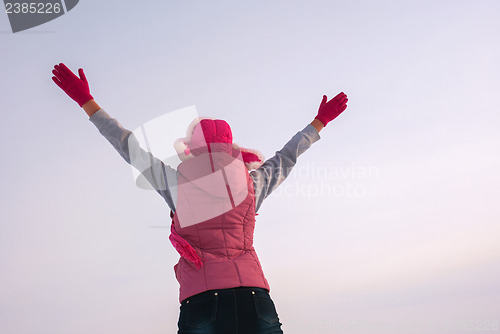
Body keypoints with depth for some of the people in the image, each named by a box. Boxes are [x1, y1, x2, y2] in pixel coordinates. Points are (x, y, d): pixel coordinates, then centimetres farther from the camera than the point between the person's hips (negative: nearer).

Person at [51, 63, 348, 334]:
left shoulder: (176, 183, 8)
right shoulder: (252, 183, 13)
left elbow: (128, 146, 17)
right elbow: (286, 158, 29)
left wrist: (85, 100, 29)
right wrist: (320, 121, 47)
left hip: (201, 299, -1)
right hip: (254, 296, 2)